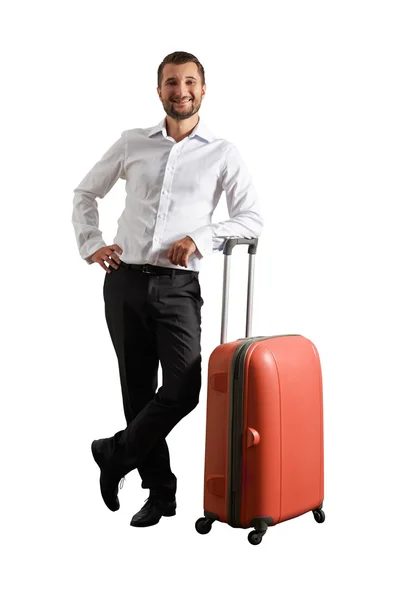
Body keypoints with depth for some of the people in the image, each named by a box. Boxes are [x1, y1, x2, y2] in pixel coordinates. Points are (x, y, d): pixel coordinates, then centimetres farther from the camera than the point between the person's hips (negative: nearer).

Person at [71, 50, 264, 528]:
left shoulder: (222, 154, 4)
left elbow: (252, 218, -1)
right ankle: (160, 491, 22)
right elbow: (85, 193, 18)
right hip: (125, 282, 2)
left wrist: (201, 238, -15)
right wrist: (91, 245, 3)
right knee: (138, 391, 6)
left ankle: (116, 454, 15)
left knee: (183, 390, -12)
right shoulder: (132, 143, 9)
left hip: (178, 286, -1)